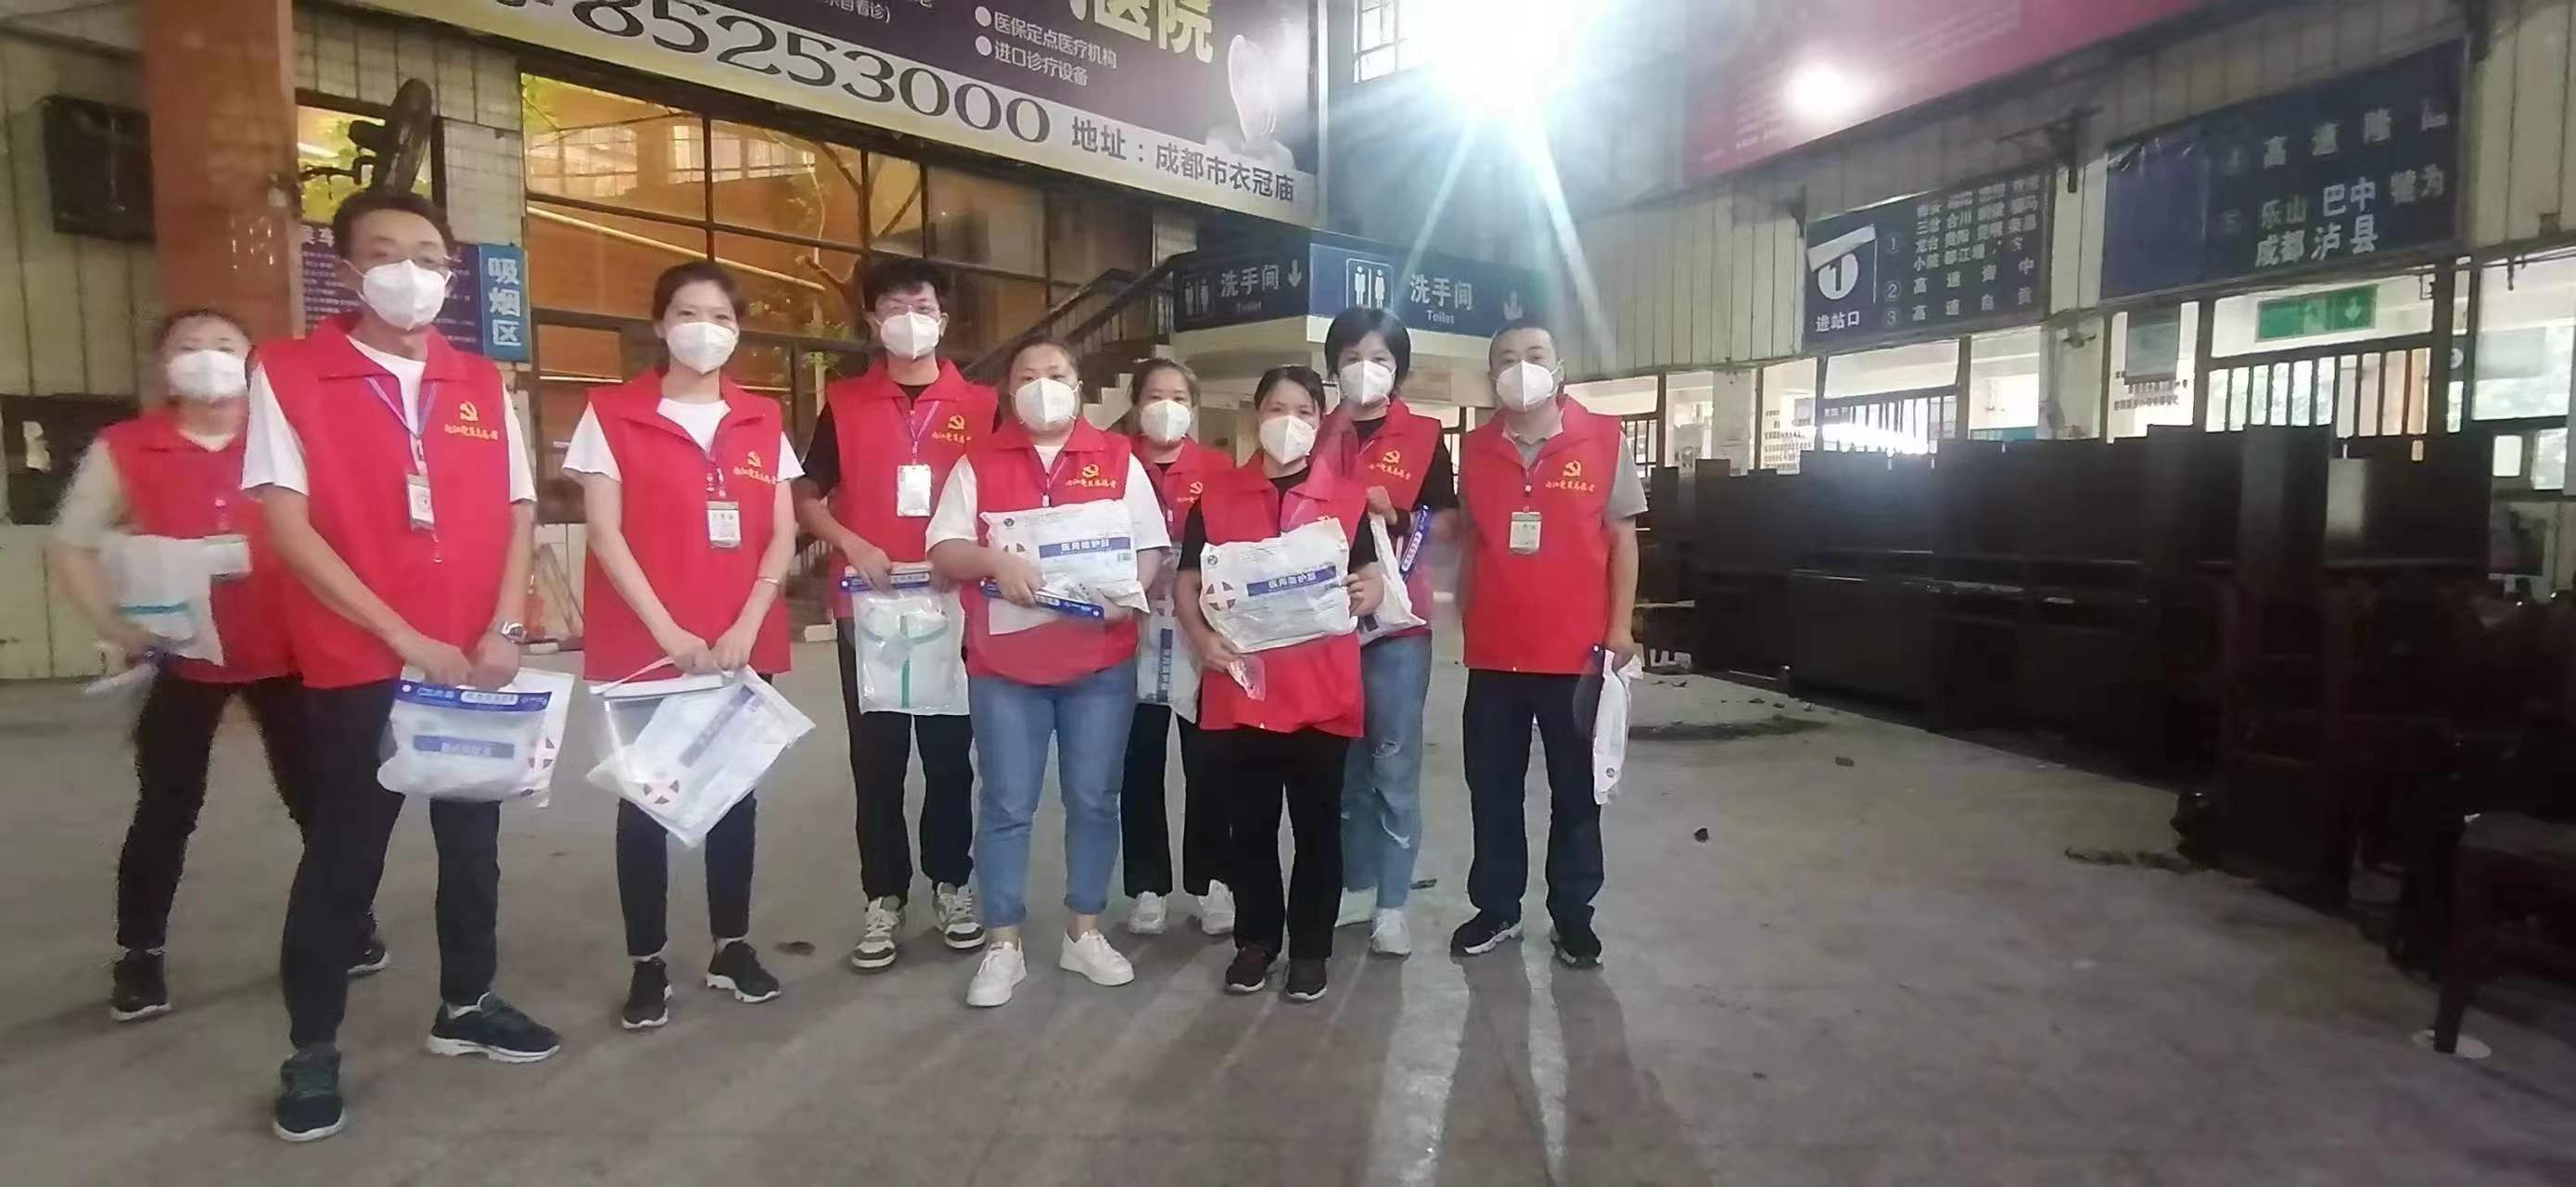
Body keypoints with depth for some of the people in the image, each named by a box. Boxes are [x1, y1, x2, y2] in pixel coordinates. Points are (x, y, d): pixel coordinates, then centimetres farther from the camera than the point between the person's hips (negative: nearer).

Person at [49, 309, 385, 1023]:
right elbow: (69, 547, 5)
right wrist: (120, 628, -6)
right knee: (166, 810, 7)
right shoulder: (124, 450, -3)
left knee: (315, 796, 7)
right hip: (183, 656, 0)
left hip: (284, 652, 0)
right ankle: (139, 956, 23)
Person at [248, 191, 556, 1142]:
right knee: (343, 852, 5)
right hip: (356, 662, -3)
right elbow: (288, 525, -10)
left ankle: (466, 1003, 30)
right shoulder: (287, 373, -3)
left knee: (473, 836, 13)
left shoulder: (482, 384, 8)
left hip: (477, 660, 4)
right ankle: (311, 1048, 22)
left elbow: (519, 513, 7)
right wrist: (406, 639, -15)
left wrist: (504, 631, -6)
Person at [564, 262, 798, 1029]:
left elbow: (782, 535, 4)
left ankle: (733, 947, 22)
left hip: (743, 644, 3)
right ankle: (647, 964, 15)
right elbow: (606, 535, -6)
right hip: (643, 645, -2)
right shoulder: (612, 414, 0)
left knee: (736, 790, 9)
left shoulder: (763, 422, 8)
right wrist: (668, 632, -14)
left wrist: (746, 627, -9)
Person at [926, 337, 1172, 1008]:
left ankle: (1084, 932, 23)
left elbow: (1152, 548, 5)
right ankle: (1004, 945, 17)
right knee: (1006, 804, 4)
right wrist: (994, 561, -20)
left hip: (1102, 660, 1)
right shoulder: (978, 463, 6)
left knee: (1093, 799, 8)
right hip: (1004, 662, 0)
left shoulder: (1119, 459, 7)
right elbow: (943, 550, 0)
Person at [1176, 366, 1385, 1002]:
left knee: (1317, 823, 9)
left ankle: (1311, 948, 23)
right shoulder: (1217, 497, 7)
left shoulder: (1348, 498, 6)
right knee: (1250, 823, 11)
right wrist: (1202, 638, -10)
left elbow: (1371, 578, 7)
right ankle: (1255, 941, 27)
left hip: (1322, 691, 0)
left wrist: (1365, 594, -17)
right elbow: (1188, 580, 8)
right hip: (1240, 687, 1)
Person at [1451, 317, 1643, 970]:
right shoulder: (1475, 448, 5)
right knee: (1492, 788, 11)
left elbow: (1622, 539, 0)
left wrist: (1619, 628, -5)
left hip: (1576, 650, -2)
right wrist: (1466, 621, 9)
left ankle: (1573, 914, 26)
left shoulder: (1603, 440, -3)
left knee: (1576, 790, 11)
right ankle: (1496, 907, 27)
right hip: (1493, 652, 2)